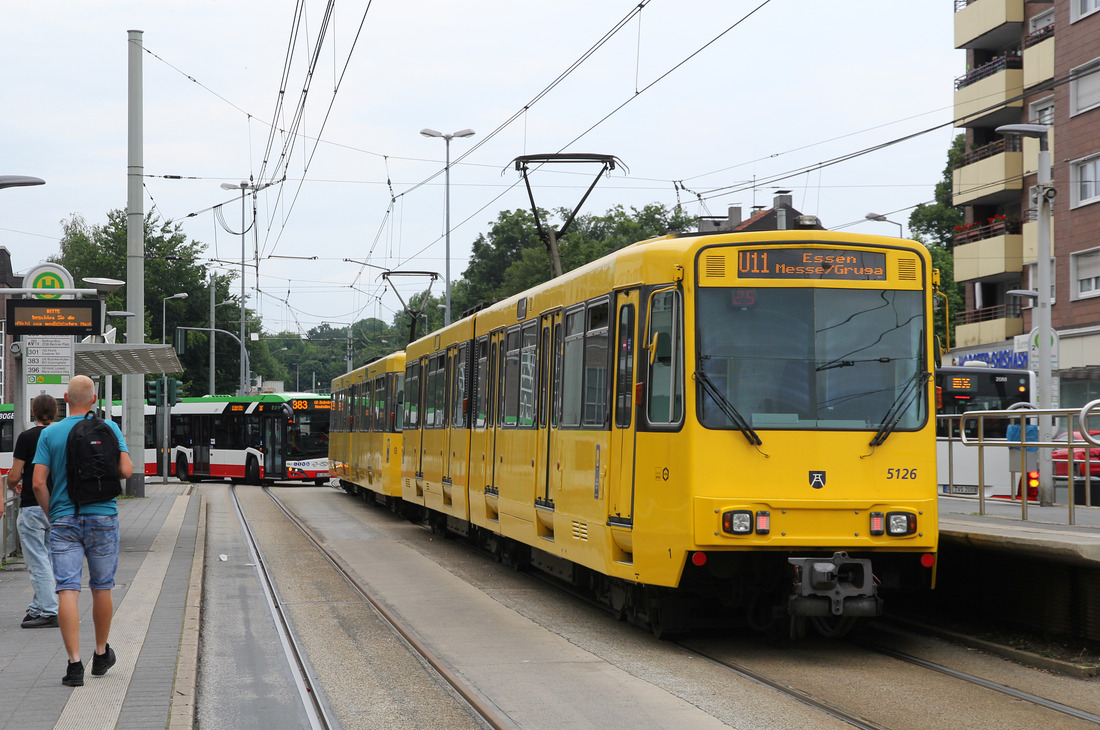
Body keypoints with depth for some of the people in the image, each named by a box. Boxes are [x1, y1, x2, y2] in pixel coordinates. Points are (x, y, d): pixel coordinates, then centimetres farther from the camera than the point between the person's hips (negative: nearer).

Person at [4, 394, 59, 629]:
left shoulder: (27, 437, -10)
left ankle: (49, 613, -5)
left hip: (32, 507, -5)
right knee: (47, 561, 14)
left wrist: (13, 486, 12)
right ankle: (38, 608, 19)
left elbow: (14, 476, -10)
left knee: (38, 563, -2)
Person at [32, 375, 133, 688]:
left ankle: (74, 663, -12)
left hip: (64, 520, 0)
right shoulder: (109, 428, -2)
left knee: (67, 590, -4)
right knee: (101, 588, 14)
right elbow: (126, 470, -9)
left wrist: (52, 512, 9)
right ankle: (101, 654, 27)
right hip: (102, 517, 1)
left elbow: (38, 483, -6)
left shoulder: (50, 434, -1)